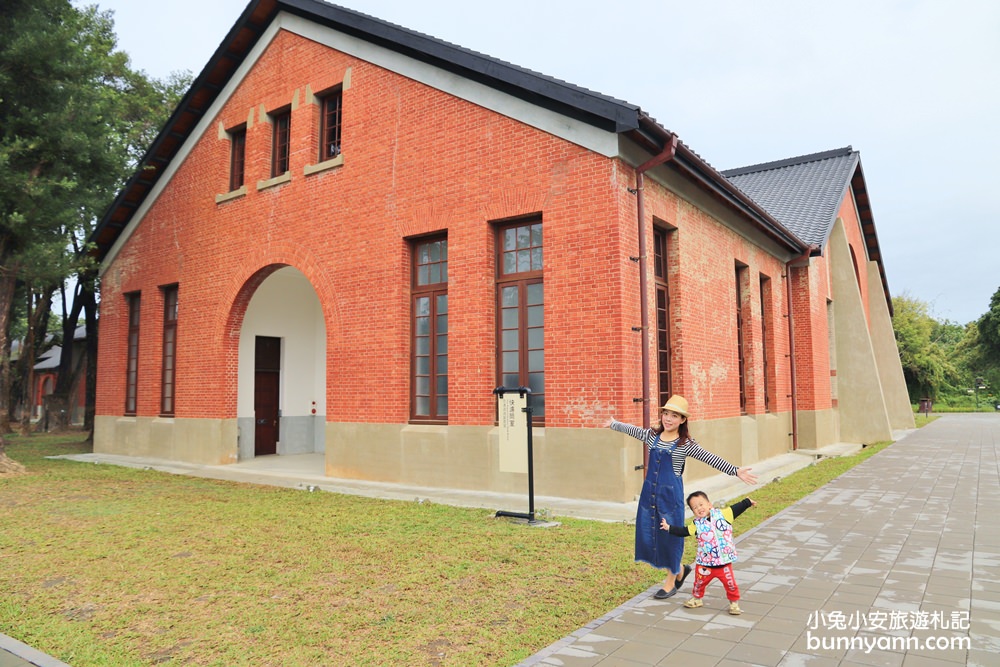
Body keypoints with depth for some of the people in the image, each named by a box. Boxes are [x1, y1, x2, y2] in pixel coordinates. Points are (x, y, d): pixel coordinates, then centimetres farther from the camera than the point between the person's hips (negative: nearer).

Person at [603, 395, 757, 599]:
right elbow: (630, 429, 20)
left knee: (670, 535, 5)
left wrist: (735, 470, -22)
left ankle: (671, 581, 24)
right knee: (648, 533, 9)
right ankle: (679, 569, 31)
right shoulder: (652, 436, 4)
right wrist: (613, 423, 33)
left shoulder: (685, 444, -9)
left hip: (670, 494, -5)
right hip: (649, 492, 5)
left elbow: (711, 459, -14)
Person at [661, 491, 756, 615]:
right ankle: (697, 598, 39)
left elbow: (736, 509, -3)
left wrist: (748, 502, -8)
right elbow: (683, 531, -7)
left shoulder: (722, 515, -6)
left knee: (730, 583, 6)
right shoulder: (696, 524, -5)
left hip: (724, 562, -1)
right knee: (700, 582, 14)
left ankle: (734, 603, 28)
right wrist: (669, 528, -15)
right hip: (704, 563, 1)